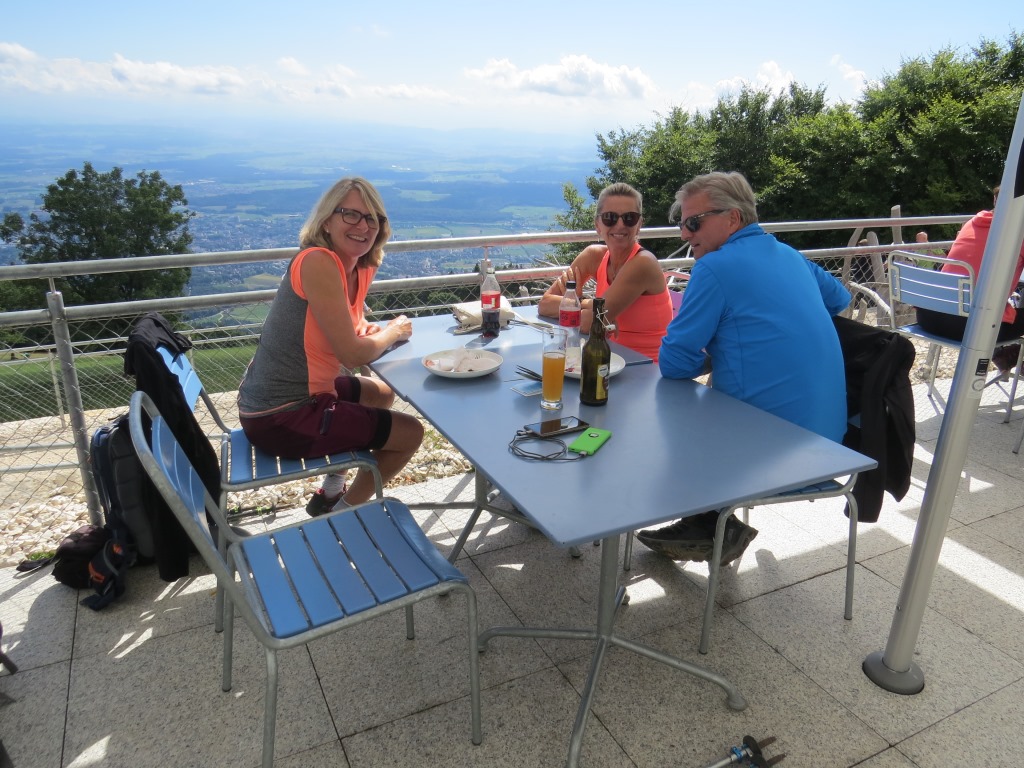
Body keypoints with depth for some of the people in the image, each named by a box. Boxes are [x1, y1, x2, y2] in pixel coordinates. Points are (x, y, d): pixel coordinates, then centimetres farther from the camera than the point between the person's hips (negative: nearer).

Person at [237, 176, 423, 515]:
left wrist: (374, 330, -9)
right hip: (279, 420, -9)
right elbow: (353, 354, -23)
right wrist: (394, 331, -5)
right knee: (411, 432, 1)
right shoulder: (318, 262, -22)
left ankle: (332, 493, 32)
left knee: (383, 392, 29)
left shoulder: (361, 268, 4)